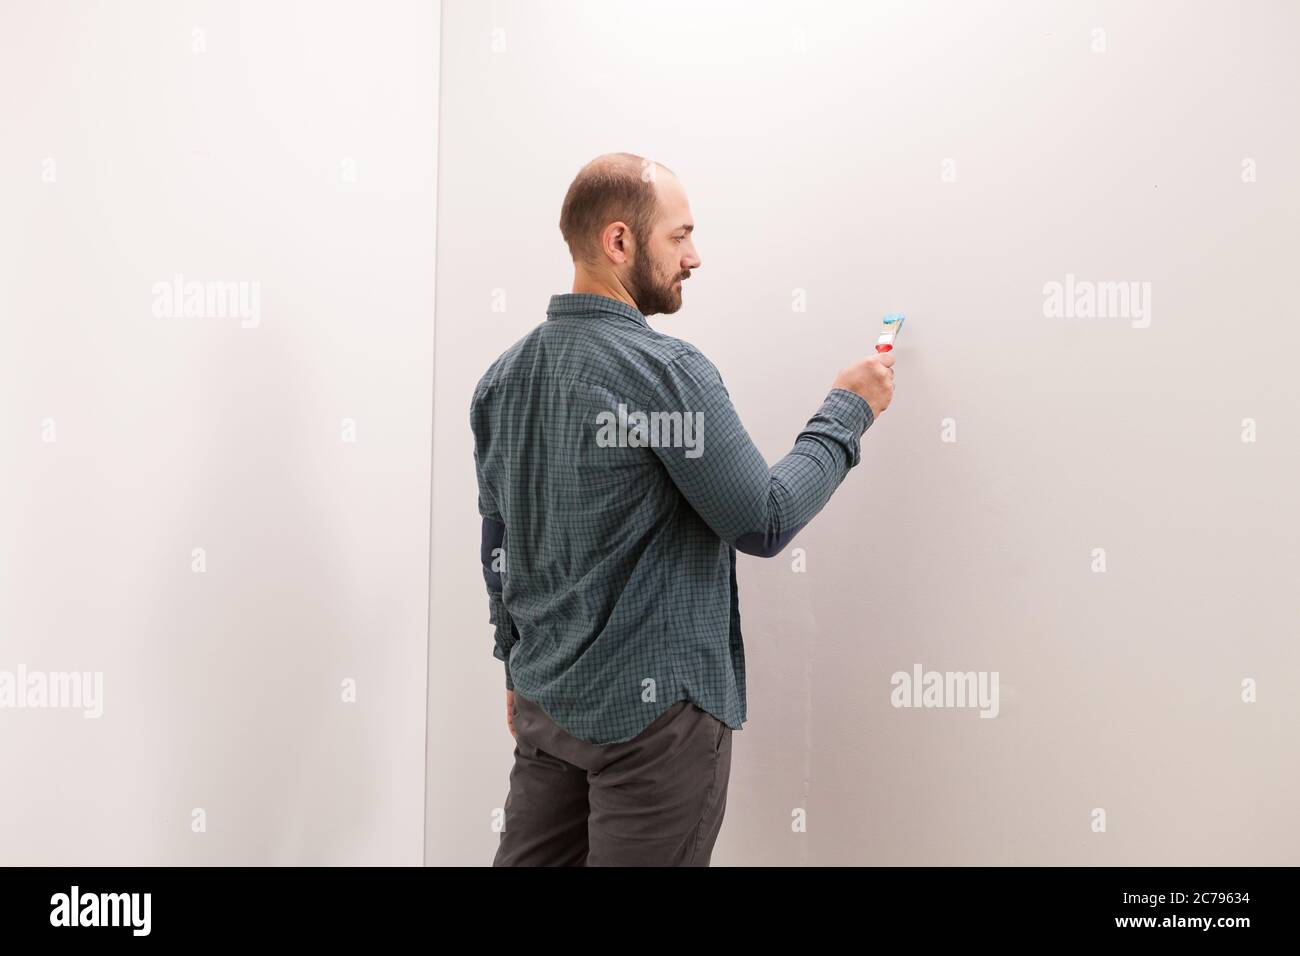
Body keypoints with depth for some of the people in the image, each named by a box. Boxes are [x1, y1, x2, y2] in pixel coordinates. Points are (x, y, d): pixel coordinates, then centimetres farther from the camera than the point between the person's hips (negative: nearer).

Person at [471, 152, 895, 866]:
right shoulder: (664, 370, -17)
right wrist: (847, 411, -1)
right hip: (650, 705, -7)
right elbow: (764, 523, -13)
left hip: (545, 699, 7)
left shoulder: (504, 376, 6)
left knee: (532, 859, 15)